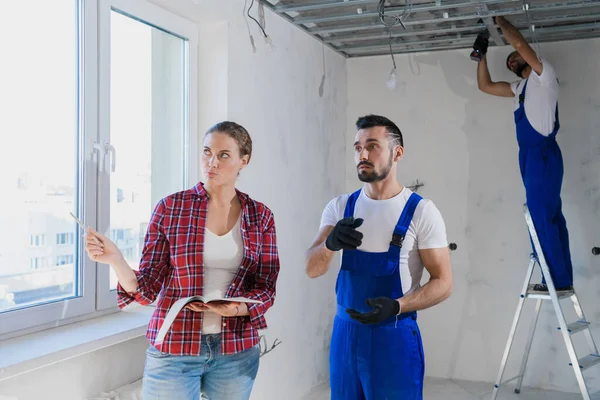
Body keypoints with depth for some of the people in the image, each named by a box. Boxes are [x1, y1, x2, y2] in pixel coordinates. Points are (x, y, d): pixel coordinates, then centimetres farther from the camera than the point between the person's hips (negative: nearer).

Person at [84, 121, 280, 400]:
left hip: (236, 351, 2)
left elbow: (265, 289, 0)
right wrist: (115, 260, -24)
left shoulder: (260, 216, 0)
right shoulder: (170, 208, -4)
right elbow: (147, 288, -5)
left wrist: (233, 309, -20)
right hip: (174, 350, -1)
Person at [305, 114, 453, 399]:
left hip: (395, 336, -3)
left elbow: (443, 282, -8)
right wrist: (330, 244, -28)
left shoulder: (421, 212, -10)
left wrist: (396, 306, -24)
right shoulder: (340, 207, 2)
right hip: (345, 332, 4)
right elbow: (312, 270, -7)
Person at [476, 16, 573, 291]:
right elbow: (485, 86, 26)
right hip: (530, 155, 9)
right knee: (551, 217, 7)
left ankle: (557, 280, -6)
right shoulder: (520, 87, 22)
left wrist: (502, 22, 0)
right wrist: (482, 55, 21)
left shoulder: (544, 76, -1)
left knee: (542, 218, -10)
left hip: (543, 155, -9)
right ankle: (564, 278, 10)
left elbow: (520, 43, -14)